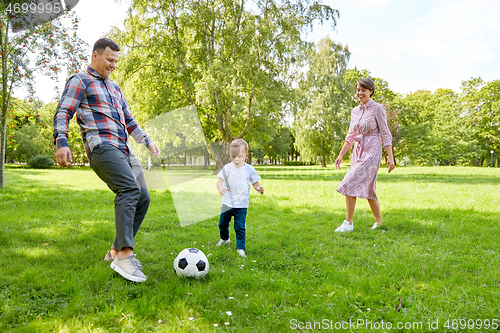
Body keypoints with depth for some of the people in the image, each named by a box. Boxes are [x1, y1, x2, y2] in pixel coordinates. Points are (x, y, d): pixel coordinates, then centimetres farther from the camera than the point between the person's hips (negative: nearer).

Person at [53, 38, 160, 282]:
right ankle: (124, 255, -33)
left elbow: (129, 120, 37)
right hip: (102, 147, -8)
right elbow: (62, 114, -3)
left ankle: (116, 251, 7)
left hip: (124, 151, 8)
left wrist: (147, 141, 31)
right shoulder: (80, 81, 7)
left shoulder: (115, 88, 30)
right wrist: (61, 142, -18)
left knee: (143, 198, -3)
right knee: (130, 189, -29)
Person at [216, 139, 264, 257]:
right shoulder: (227, 168, -5)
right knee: (222, 224, 18)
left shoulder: (249, 169, -4)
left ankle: (240, 248, 7)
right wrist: (220, 188, -30)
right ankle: (224, 239, 47)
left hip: (241, 204, -2)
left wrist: (259, 188, -18)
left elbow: (255, 182, 4)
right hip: (227, 203, 2)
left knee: (240, 227, -7)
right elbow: (220, 180, -8)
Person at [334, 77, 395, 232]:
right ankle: (378, 222, 24)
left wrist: (390, 157, -12)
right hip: (358, 152, 7)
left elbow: (385, 133, -7)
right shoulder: (355, 111, 13)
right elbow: (350, 135, 17)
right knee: (367, 188, 11)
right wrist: (340, 155, 13)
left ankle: (348, 223, -9)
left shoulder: (377, 108, -5)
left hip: (372, 151, -7)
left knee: (350, 184, -17)